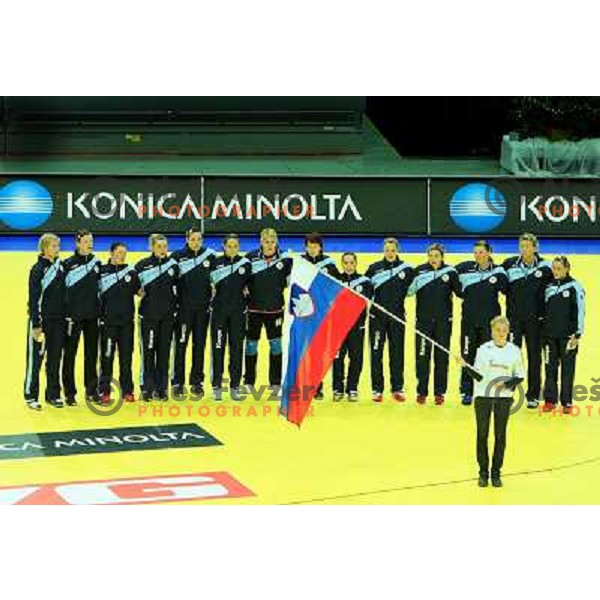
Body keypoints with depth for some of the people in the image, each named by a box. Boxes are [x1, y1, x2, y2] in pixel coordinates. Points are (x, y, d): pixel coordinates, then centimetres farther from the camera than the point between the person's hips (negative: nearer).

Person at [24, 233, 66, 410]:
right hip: (41, 320, -6)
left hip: (58, 321, 6)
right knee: (35, 359, 1)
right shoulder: (38, 269, -9)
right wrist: (36, 325, -16)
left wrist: (65, 316, 8)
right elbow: (34, 298, -12)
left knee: (55, 359, 10)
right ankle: (31, 396, 7)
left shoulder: (60, 267, 9)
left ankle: (53, 395, 18)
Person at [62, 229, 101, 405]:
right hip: (74, 315, -4)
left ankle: (91, 390, 17)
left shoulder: (96, 262, 9)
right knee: (70, 354, 2)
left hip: (92, 315, 4)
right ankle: (69, 392, 8)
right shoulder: (68, 263, -4)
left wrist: (102, 311, 7)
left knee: (92, 354, 9)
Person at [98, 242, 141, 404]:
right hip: (108, 321, -3)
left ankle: (127, 390, 14)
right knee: (107, 357, 0)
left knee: (126, 357, 7)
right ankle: (104, 391, 6)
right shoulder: (102, 271, -1)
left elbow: (139, 291, 13)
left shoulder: (131, 272, 8)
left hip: (127, 321, 3)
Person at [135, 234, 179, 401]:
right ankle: (147, 389, 4)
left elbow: (177, 288, 13)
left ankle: (162, 389, 13)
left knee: (164, 352, 6)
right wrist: (139, 291, -18)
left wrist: (176, 308, 8)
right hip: (148, 315, -3)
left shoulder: (173, 264, 7)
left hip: (167, 315, 3)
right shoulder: (142, 265, -3)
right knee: (148, 351, -2)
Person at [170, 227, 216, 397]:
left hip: (203, 307, 2)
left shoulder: (210, 256, 6)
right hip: (184, 307, -2)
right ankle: (177, 383, 3)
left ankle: (197, 382, 14)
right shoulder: (178, 256, -1)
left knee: (199, 345, 7)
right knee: (181, 344, -2)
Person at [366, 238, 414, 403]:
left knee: (397, 353, 5)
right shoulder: (374, 268, 3)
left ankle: (397, 389, 13)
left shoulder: (406, 268, 4)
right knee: (376, 353, 1)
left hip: (397, 316, 0)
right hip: (377, 316, 0)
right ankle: (377, 389, 7)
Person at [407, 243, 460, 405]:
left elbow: (460, 291, -3)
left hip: (444, 321, 0)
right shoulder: (420, 271, 0)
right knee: (422, 357, 2)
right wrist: (414, 285, -16)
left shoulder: (450, 271, 0)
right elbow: (408, 291, 1)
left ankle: (439, 392, 14)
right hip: (423, 319, 0)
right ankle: (421, 392, 11)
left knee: (442, 357, 6)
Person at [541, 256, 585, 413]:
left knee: (567, 369, 1)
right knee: (550, 368, 6)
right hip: (550, 334, 4)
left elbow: (580, 311, -7)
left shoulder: (575, 287, -5)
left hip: (567, 335, -4)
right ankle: (550, 400, 13)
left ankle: (567, 402, 7)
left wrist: (577, 334, -11)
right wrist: (543, 332, 14)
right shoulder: (549, 287, 10)